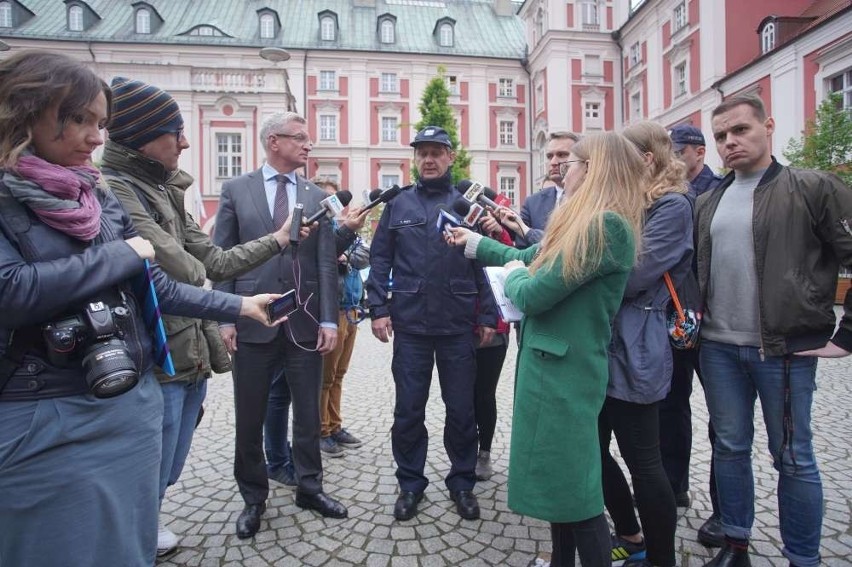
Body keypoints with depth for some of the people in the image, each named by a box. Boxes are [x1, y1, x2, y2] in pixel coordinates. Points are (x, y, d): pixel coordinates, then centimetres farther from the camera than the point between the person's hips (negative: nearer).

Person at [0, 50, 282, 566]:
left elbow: (153, 286, 12)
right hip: (48, 425, -5)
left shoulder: (100, 198, 9)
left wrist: (237, 305, 13)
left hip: (134, 406, 5)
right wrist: (122, 253, -13)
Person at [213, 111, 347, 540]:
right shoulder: (235, 190, 3)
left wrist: (328, 319, -4)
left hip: (305, 322, 2)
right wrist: (224, 317, -5)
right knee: (250, 418, 10)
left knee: (308, 412, 12)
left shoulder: (317, 196, 7)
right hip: (253, 321, -1)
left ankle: (309, 487, 31)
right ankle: (253, 497, 30)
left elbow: (326, 263, 3)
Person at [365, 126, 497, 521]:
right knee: (408, 410, 9)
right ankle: (410, 483, 28)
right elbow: (380, 260, 6)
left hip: (459, 325, 0)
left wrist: (488, 316, -2)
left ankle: (462, 482, 30)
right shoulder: (398, 205, 8)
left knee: (461, 409, 10)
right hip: (409, 324, 1)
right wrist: (378, 309, -4)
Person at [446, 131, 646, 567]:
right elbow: (529, 257, 23)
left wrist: (513, 274, 0)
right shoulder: (585, 224, 12)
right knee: (561, 478, 22)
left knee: (574, 484, 3)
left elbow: (534, 294, -23)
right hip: (555, 364, 10)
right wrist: (473, 243, 32)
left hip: (564, 369, -10)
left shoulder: (606, 226, -20)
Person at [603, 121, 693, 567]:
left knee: (641, 460, 4)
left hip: (633, 351, -8)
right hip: (599, 346, 8)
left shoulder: (672, 205, -9)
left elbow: (632, 277, -19)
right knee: (593, 449, 15)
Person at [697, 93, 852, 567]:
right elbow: (694, 269, 18)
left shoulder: (814, 188, -4)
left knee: (793, 457, 8)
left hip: (786, 349, -4)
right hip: (719, 348, 5)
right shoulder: (708, 203, 11)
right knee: (730, 448, 14)